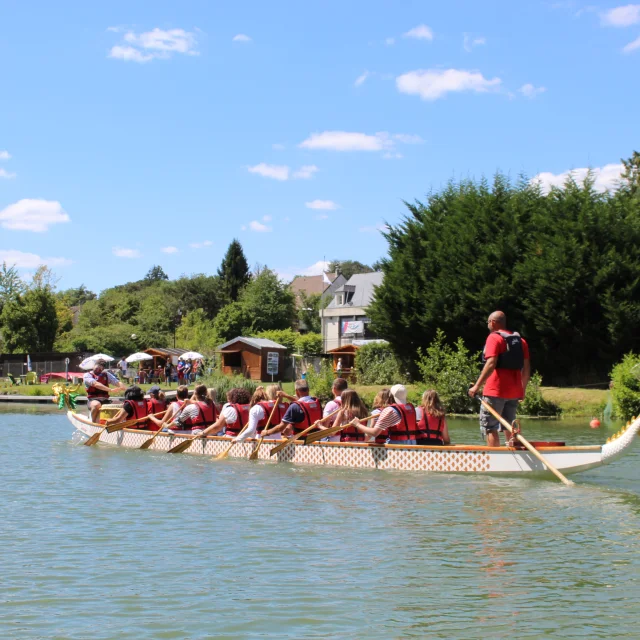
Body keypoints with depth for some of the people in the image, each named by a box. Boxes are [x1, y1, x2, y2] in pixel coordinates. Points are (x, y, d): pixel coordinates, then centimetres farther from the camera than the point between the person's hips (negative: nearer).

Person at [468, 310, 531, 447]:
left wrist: (477, 386, -17)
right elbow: (526, 367, 12)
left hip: (496, 390, -7)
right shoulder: (520, 340, 13)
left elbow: (491, 364, -18)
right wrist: (523, 389, 21)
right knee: (509, 426, 15)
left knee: (489, 426, -3)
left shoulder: (494, 337, -7)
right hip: (514, 392, 7)